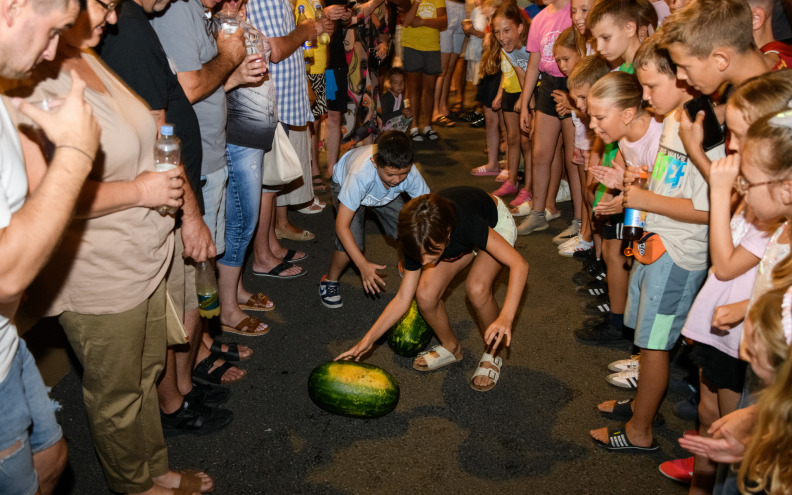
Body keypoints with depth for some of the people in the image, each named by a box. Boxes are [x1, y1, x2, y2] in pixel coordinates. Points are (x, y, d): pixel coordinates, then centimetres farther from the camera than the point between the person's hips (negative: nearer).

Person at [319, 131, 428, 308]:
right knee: (353, 241, -23)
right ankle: (330, 280, 5)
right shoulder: (360, 175, -46)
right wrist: (363, 265, -46)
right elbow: (342, 225, -41)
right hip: (344, 183, -3)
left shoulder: (411, 174, -37)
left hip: (385, 193, 4)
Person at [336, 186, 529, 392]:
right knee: (425, 295, -18)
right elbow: (402, 299, -17)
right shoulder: (419, 242, -28)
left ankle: (492, 355, -4)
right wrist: (367, 341, -22)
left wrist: (506, 317, -58)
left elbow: (520, 264, -45)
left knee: (477, 289, -31)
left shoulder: (466, 223, -44)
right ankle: (450, 347, 11)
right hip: (461, 241, 4)